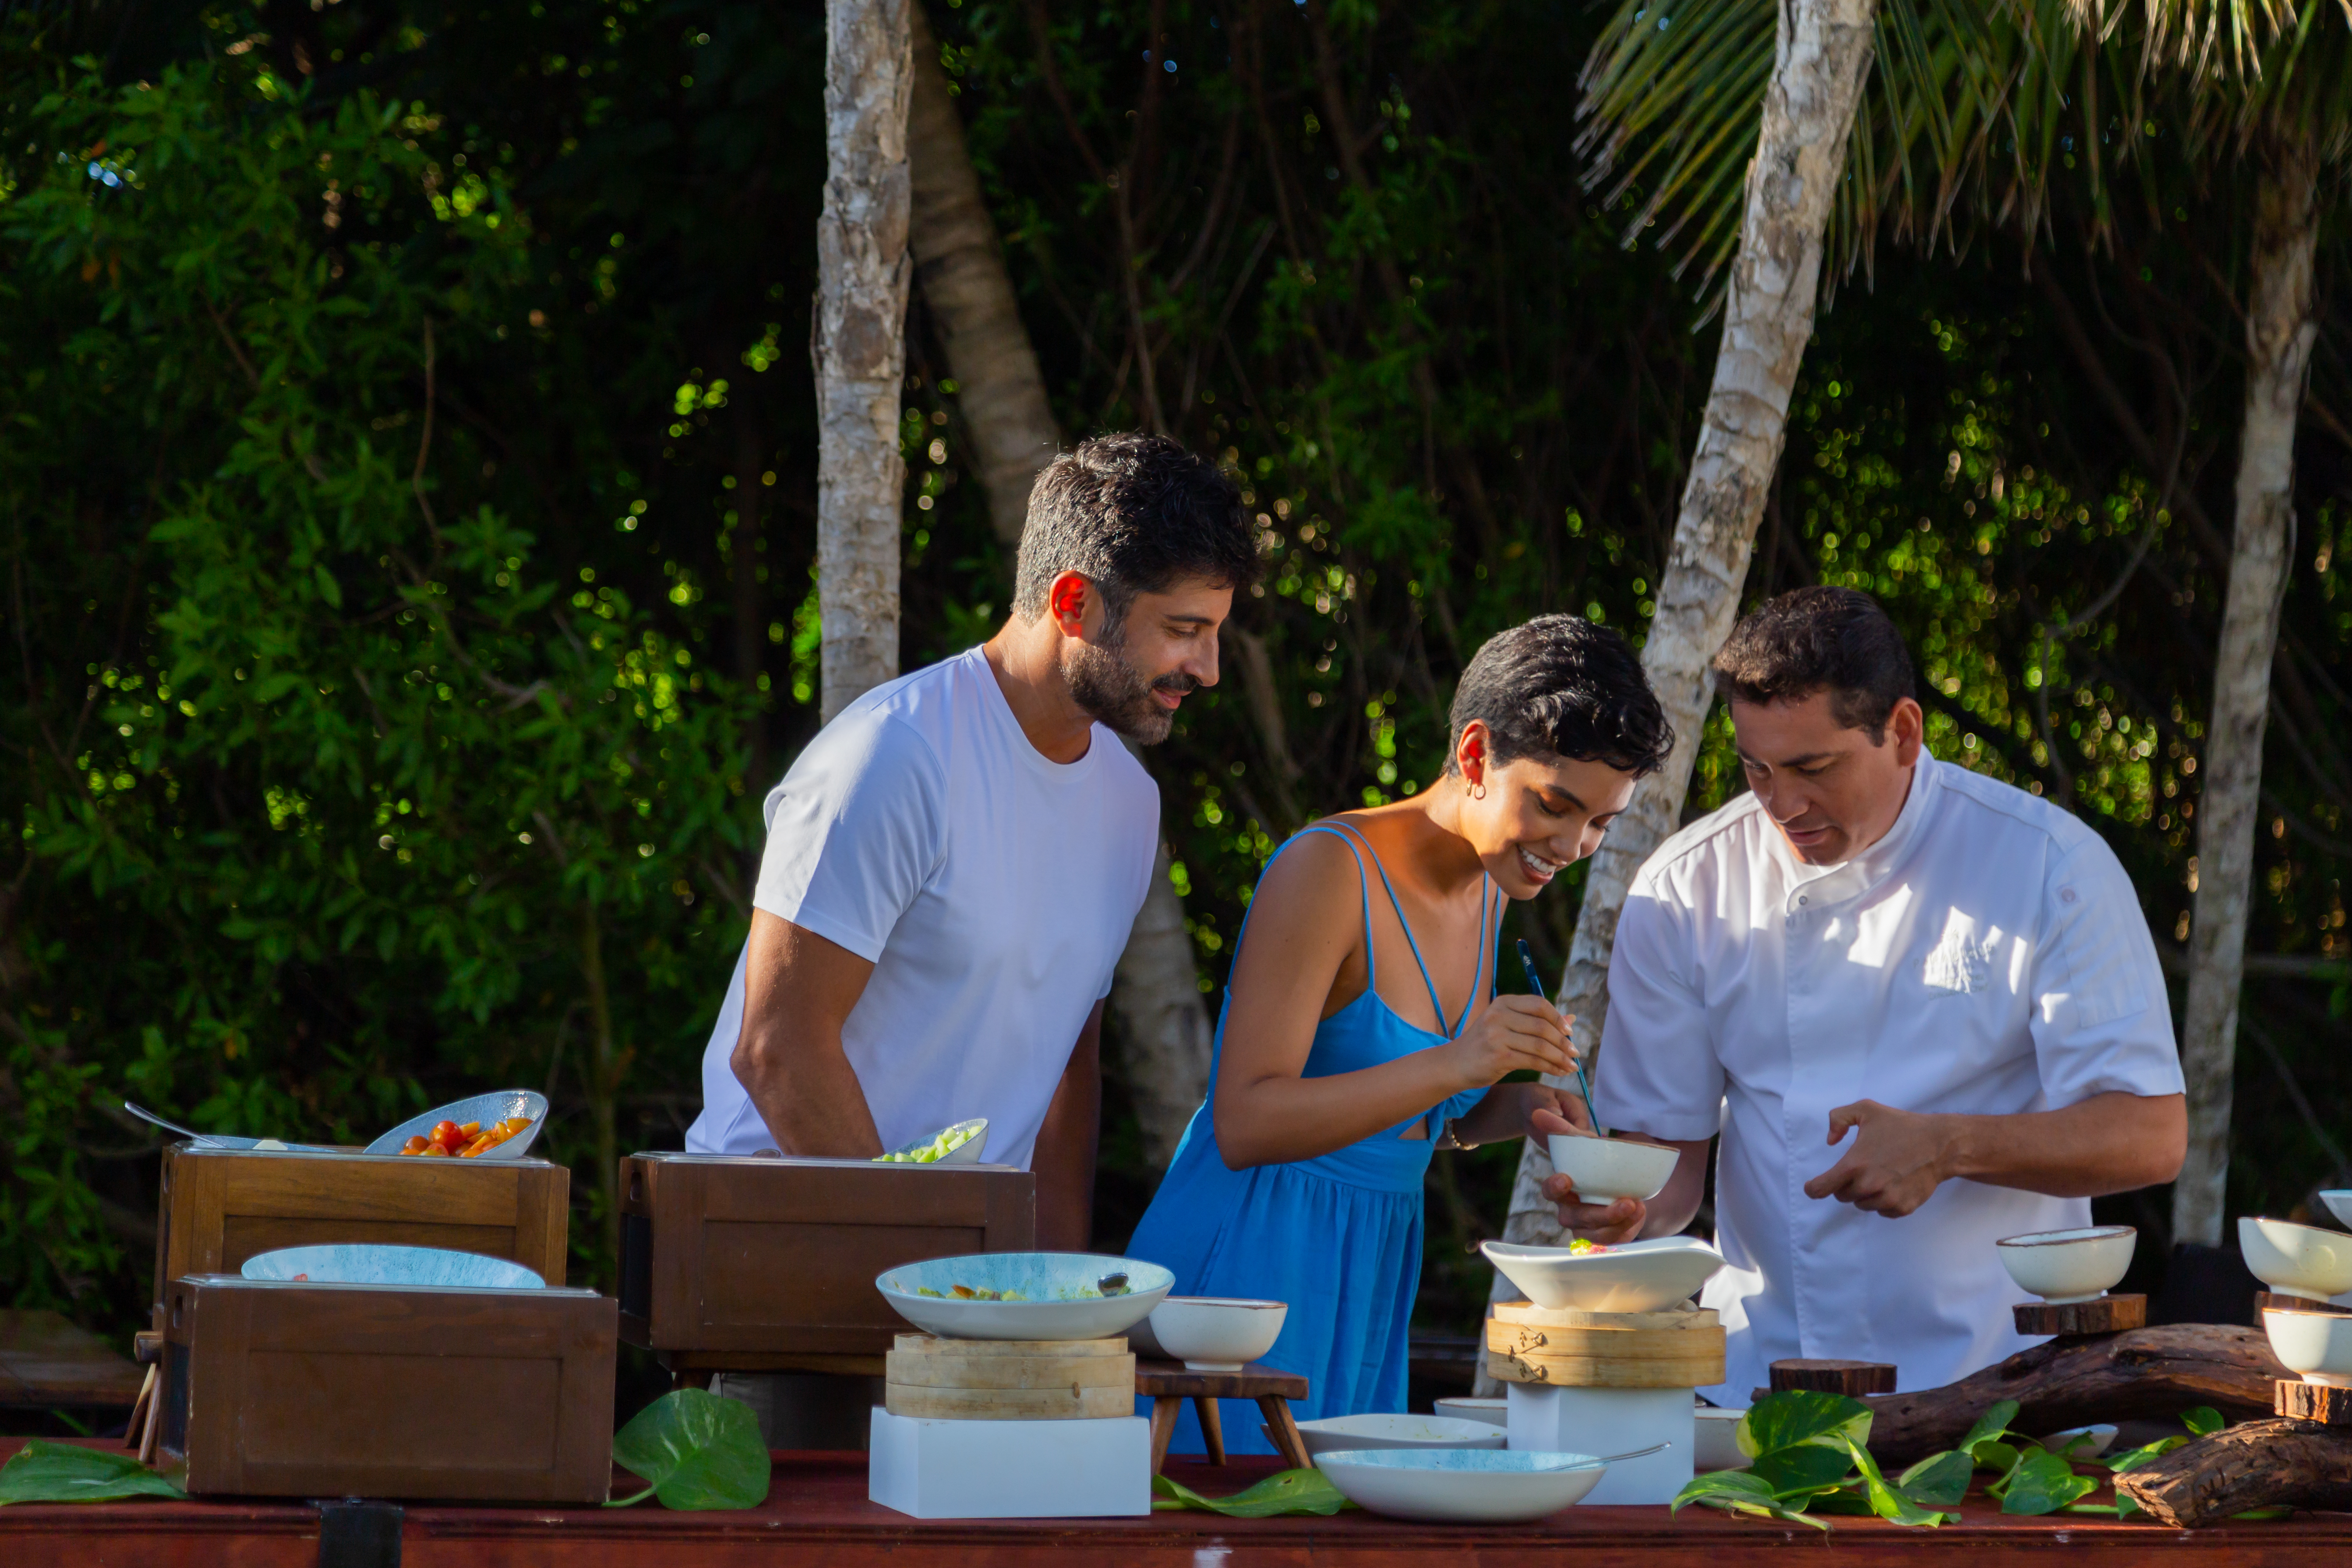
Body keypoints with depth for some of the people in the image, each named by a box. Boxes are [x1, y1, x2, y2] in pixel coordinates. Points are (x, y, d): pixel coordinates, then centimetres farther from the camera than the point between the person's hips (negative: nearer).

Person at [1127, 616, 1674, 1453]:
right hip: (1251, 1263, -8)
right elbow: (1245, 1124, -20)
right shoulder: (1328, 868, -13)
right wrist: (1454, 1066, -28)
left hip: (1373, 1277, 8)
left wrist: (1516, 1109, 2)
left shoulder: (1487, 890, 12)